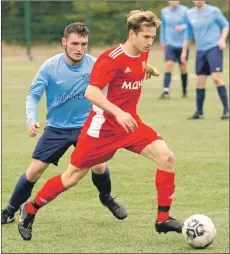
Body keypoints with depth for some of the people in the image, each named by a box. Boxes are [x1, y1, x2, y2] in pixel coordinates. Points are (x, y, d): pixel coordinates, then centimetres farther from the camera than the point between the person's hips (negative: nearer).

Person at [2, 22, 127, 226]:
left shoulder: (94, 65, -14)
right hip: (56, 128, 0)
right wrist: (31, 119, -26)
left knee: (99, 166, -18)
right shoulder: (51, 66, -15)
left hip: (85, 126, 0)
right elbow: (33, 95, -11)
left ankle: (107, 199, 16)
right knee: (33, 172, -4)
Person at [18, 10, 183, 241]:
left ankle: (163, 219, -6)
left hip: (130, 123, 6)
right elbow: (90, 92, -31)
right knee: (73, 176, 3)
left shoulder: (142, 54, 2)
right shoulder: (112, 58, -22)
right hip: (103, 126, -6)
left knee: (166, 157, -13)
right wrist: (118, 113, -41)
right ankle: (30, 209, 24)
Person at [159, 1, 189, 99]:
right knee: (168, 65, -14)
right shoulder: (164, 12, 4)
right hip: (170, 44, 1)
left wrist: (182, 27, -25)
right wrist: (163, 41, 20)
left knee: (183, 67, 9)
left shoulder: (184, 10, -6)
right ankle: (166, 91, -19)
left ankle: (184, 90, 28)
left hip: (182, 43, -1)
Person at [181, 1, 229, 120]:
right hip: (200, 51, 5)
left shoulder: (214, 11, -3)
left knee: (216, 78, -16)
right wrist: (184, 51, 19)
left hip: (214, 48, -5)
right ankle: (199, 112, 14)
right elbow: (188, 33, 20)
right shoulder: (189, 14, 9)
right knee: (200, 82, 4)